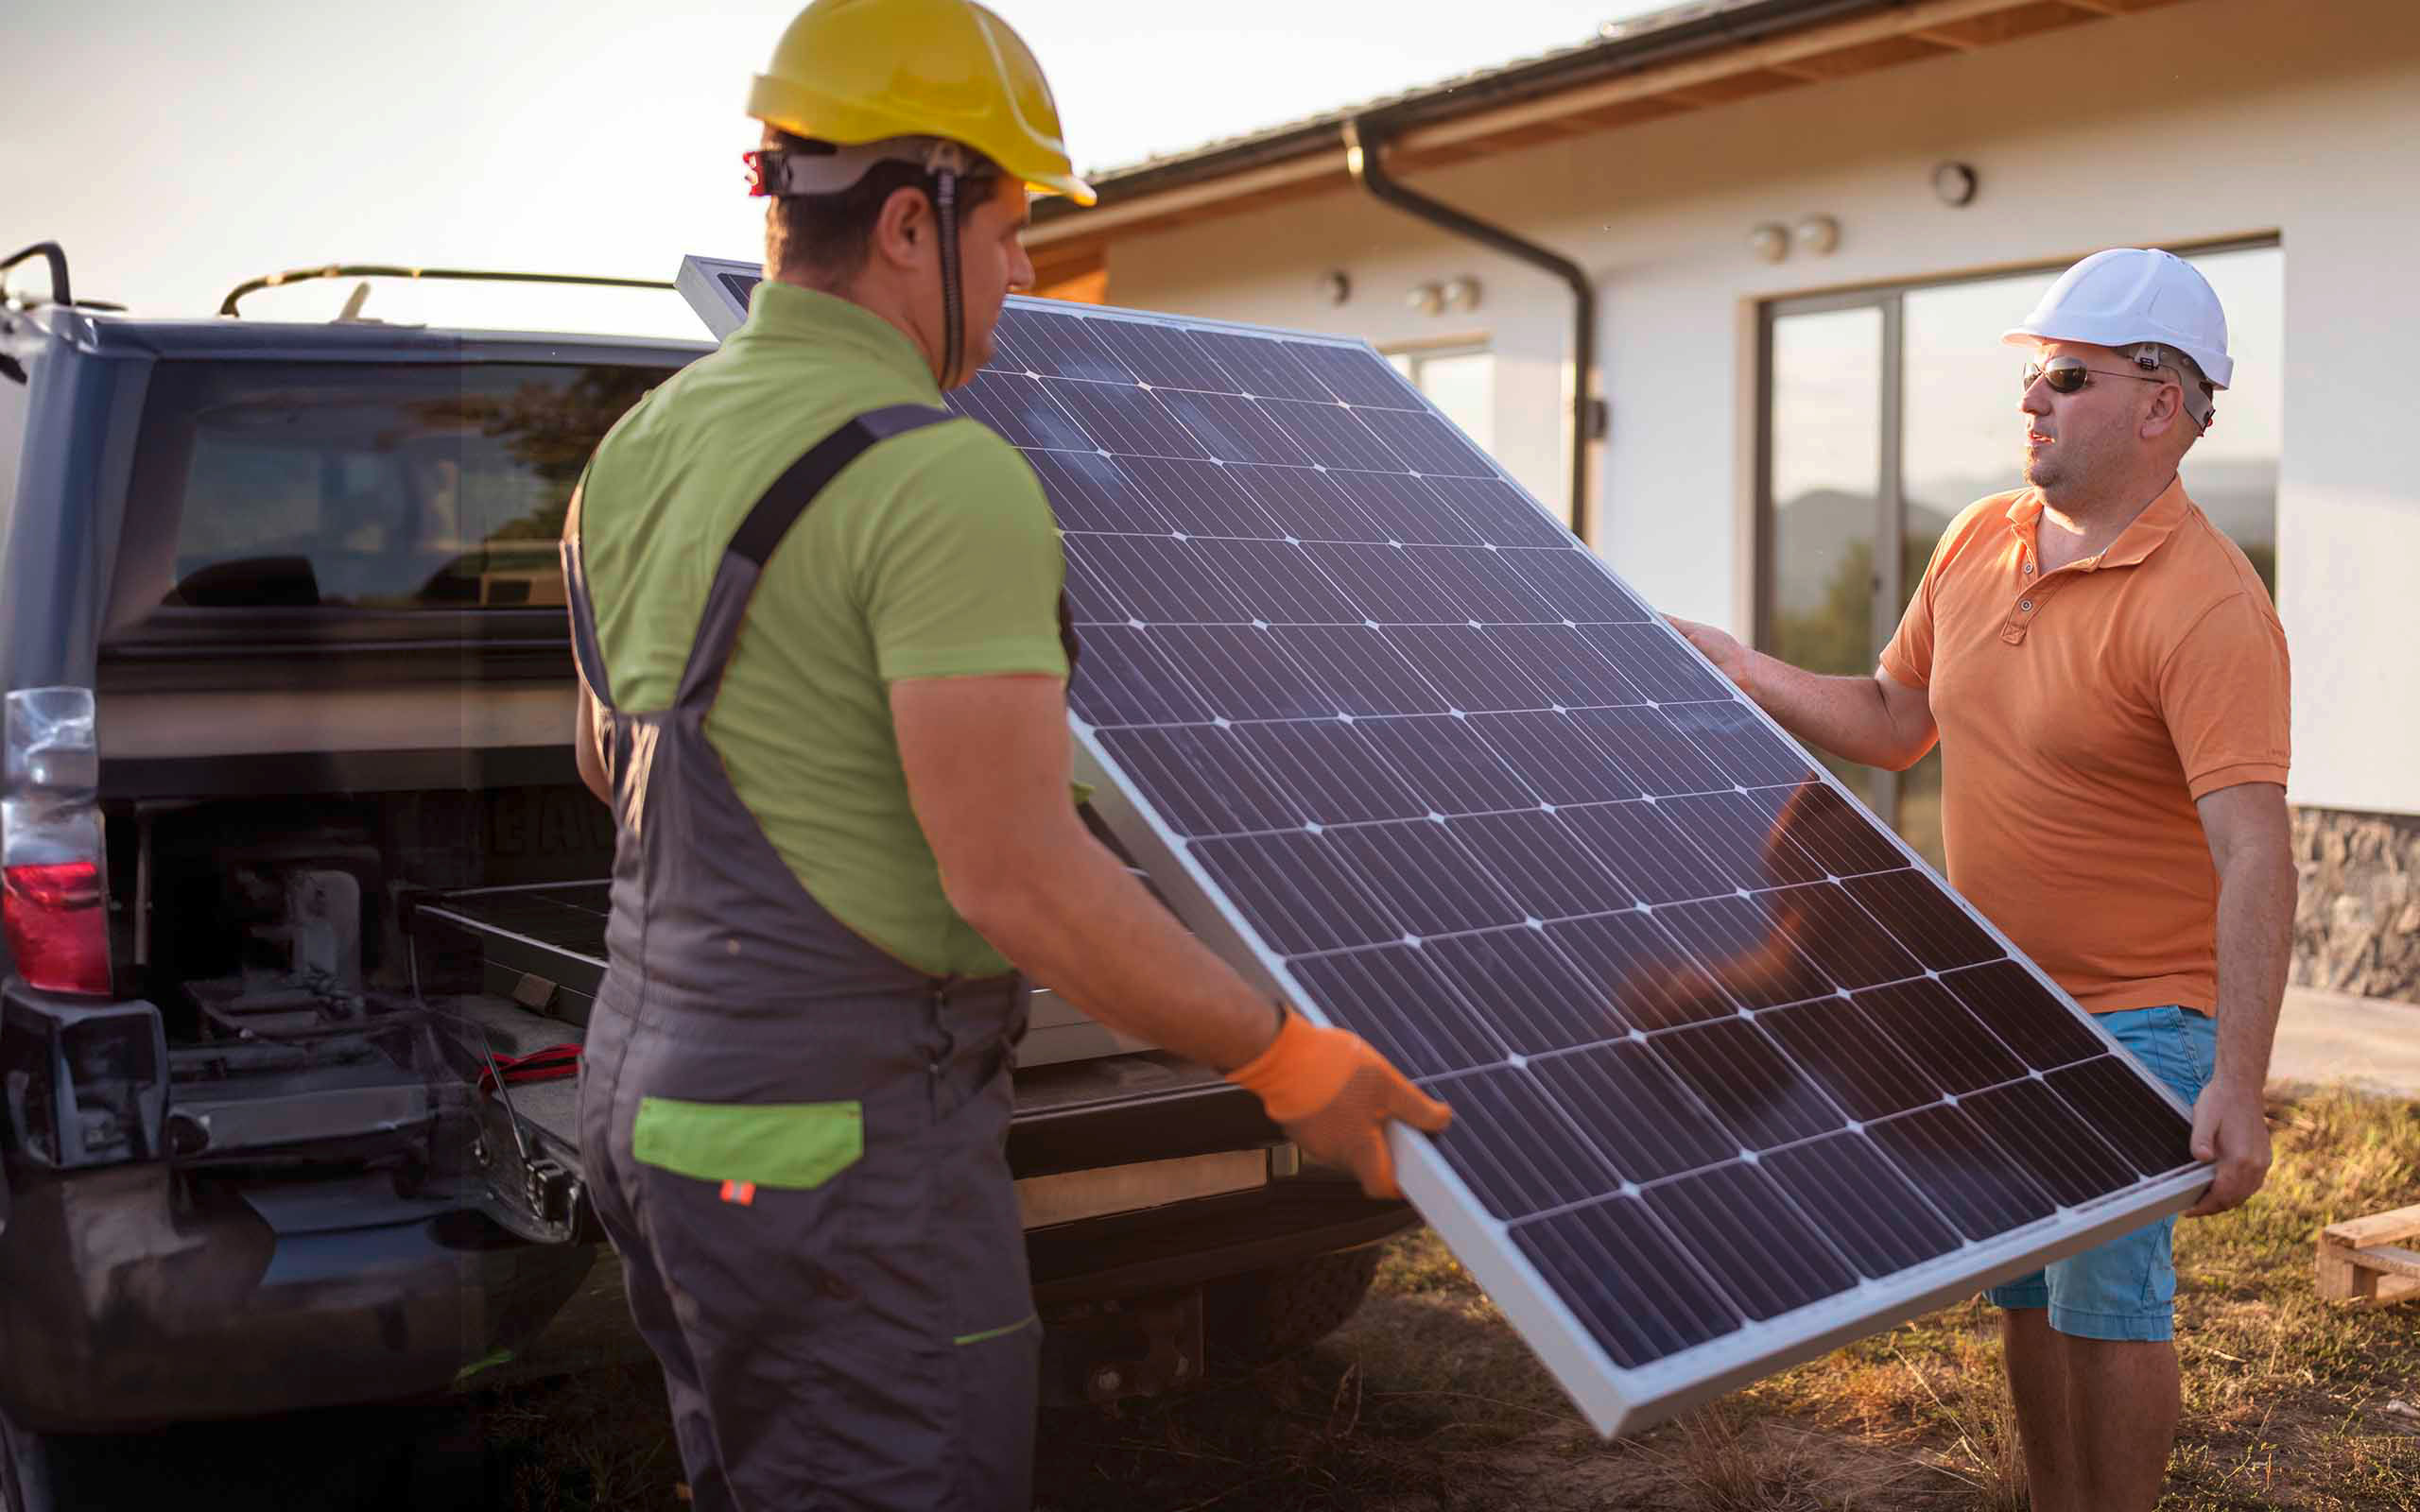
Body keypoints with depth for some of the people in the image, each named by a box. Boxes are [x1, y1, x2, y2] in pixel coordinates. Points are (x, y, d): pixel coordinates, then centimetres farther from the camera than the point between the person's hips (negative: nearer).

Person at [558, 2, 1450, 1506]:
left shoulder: (640, 451, 8)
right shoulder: (943, 480, -20)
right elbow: (1019, 879, -25)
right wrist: (1294, 1063, -15)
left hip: (654, 1088, 9)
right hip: (839, 1148, -9)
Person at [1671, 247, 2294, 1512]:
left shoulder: (2207, 609, -21)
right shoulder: (1978, 541, 4)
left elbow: (2253, 855, -27)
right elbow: (1895, 722, 14)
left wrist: (2238, 1084, -33)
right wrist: (1740, 672, 6)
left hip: (2133, 1017, -7)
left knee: (2107, 1299, 0)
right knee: (2022, 1290, 18)